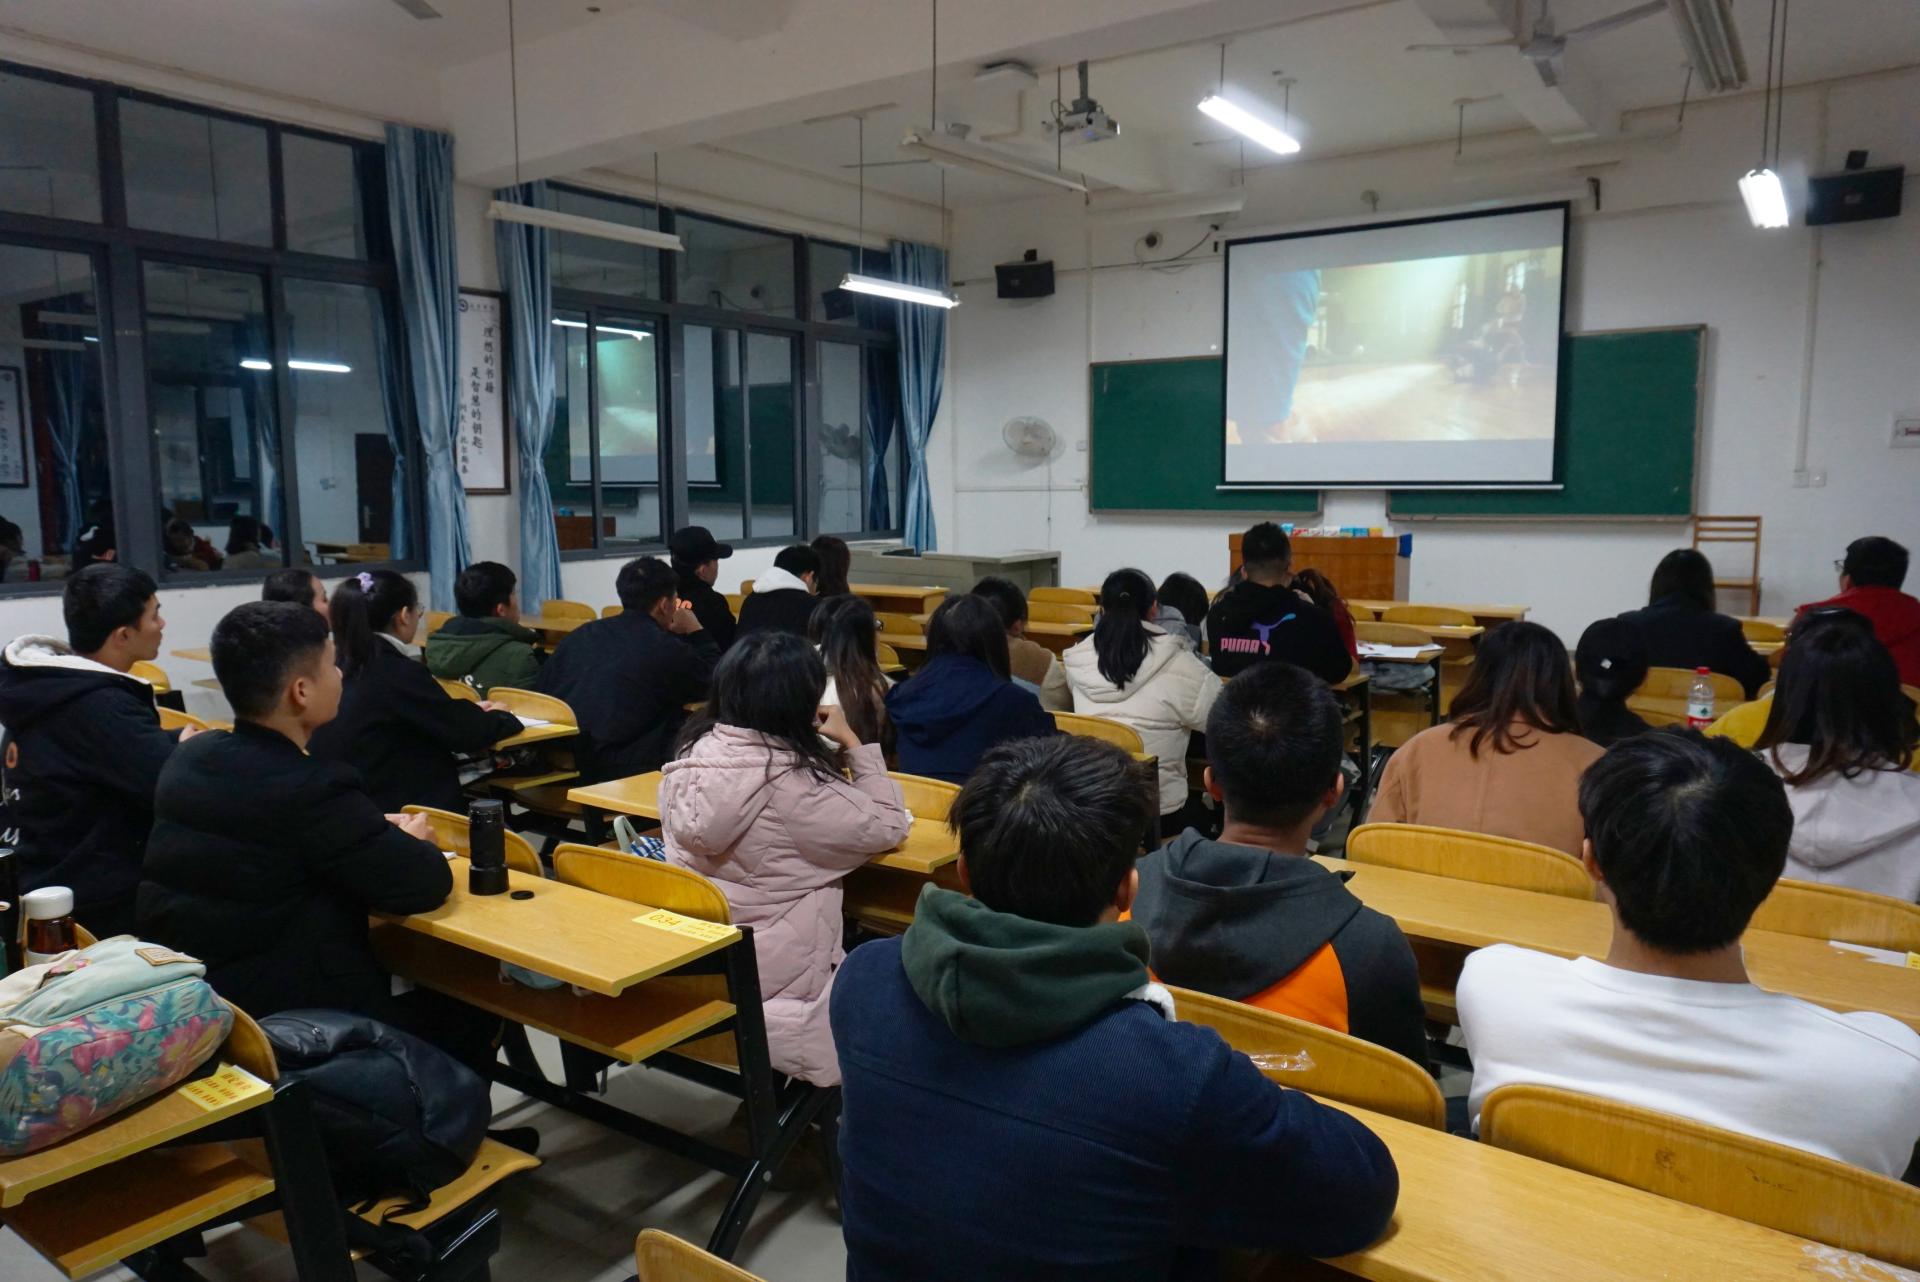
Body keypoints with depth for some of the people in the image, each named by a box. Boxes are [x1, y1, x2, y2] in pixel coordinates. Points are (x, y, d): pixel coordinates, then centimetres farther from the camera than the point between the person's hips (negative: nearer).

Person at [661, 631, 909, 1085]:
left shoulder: (693, 752, -4)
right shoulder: (789, 782, -24)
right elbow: (889, 827, -14)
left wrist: (833, 752, 7)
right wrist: (853, 744, -6)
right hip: (768, 976, -7)